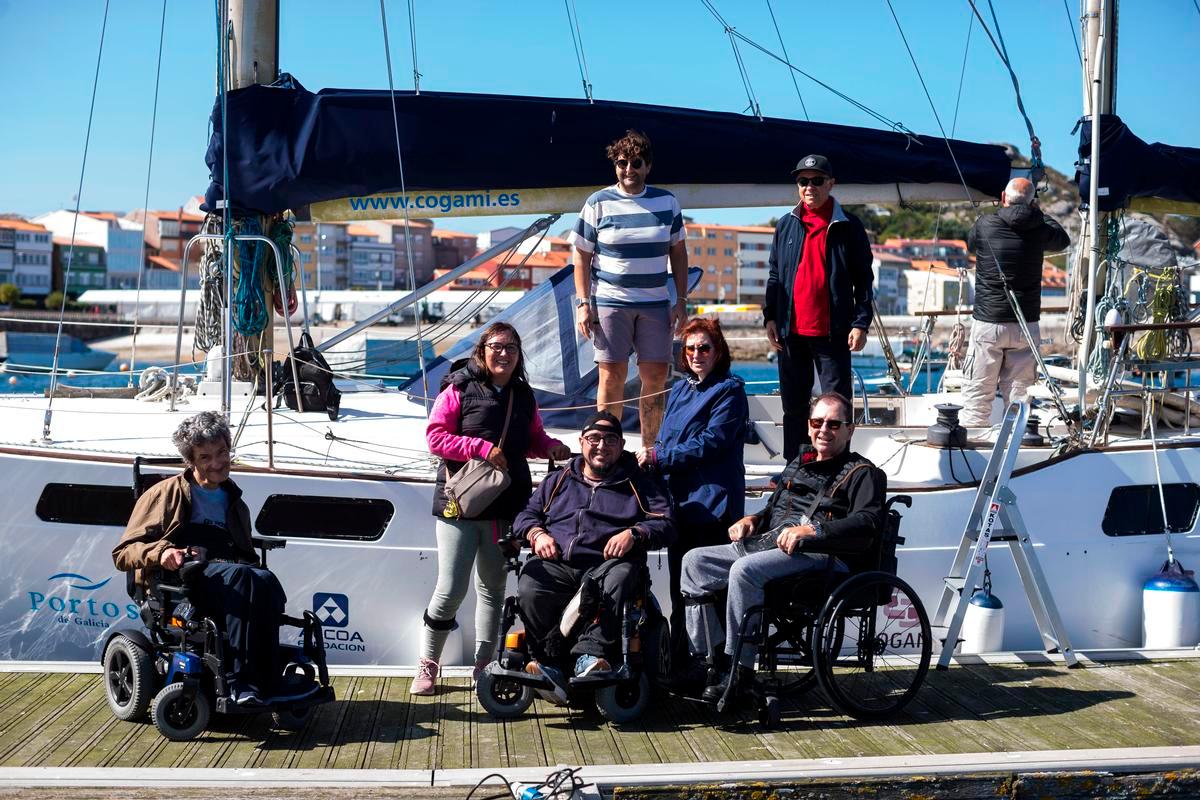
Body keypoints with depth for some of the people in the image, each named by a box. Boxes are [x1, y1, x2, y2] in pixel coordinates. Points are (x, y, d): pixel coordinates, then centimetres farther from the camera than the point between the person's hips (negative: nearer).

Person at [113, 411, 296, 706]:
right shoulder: (168, 493, 17)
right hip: (179, 582, -4)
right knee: (241, 576, -38)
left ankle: (268, 680, -41)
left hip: (226, 576, 4)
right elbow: (123, 553, 9)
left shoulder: (233, 502, 32)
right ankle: (242, 680, -42)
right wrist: (161, 552, -14)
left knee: (266, 580, -35)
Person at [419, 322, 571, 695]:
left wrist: (554, 447, 1)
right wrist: (482, 448, -17)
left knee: (493, 586, 13)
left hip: (506, 506, 5)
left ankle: (484, 664, 25)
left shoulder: (524, 396, 12)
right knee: (451, 589, -6)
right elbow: (435, 436, -8)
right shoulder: (460, 389, -3)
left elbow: (534, 440, 22)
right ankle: (428, 665, 12)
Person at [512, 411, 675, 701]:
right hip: (556, 565, 2)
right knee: (529, 589, -32)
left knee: (616, 581, -39)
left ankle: (590, 655, -45)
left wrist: (634, 534, -9)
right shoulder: (559, 480, 29)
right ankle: (548, 662, -29)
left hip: (608, 563, -2)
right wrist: (537, 534, 3)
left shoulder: (638, 484, 22)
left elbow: (665, 524, 10)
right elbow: (526, 515, 26)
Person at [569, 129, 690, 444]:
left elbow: (678, 253, 13)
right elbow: (581, 256, 2)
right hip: (609, 302, -3)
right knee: (612, 375, -3)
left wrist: (681, 301, 6)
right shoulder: (598, 203, 0)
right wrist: (583, 303, -6)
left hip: (655, 303, 3)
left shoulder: (666, 202, 8)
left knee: (656, 377, 2)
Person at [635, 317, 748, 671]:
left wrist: (657, 458, -12)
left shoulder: (729, 390, -4)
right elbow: (665, 442, 19)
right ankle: (679, 662, 20)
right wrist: (650, 459, -3)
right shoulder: (679, 390, 18)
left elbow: (710, 443, -13)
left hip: (712, 505, -7)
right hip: (679, 502, 7)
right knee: (679, 586, 11)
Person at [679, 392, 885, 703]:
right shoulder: (798, 464, 29)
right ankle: (705, 658, -6)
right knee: (695, 561, -5)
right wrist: (752, 520, 13)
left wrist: (811, 530, -23)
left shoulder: (862, 473, 5)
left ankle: (738, 669, -27)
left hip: (819, 553, -8)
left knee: (744, 570, -33)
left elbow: (868, 523, -12)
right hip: (768, 543, 8)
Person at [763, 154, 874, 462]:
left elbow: (864, 279, 1)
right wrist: (770, 316, 4)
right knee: (794, 404, 11)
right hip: (791, 331, 3)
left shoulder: (848, 226, 1)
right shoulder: (786, 225, 10)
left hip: (832, 332, -3)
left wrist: (860, 323, -7)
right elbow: (774, 275, 14)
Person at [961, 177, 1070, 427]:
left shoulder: (985, 225, -5)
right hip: (1026, 326, 2)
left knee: (977, 397, 1)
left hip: (987, 323, -2)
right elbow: (1063, 240, 21)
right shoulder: (1039, 229, -1)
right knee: (1017, 396, 6)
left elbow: (969, 244, 18)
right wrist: (1039, 213, 31)